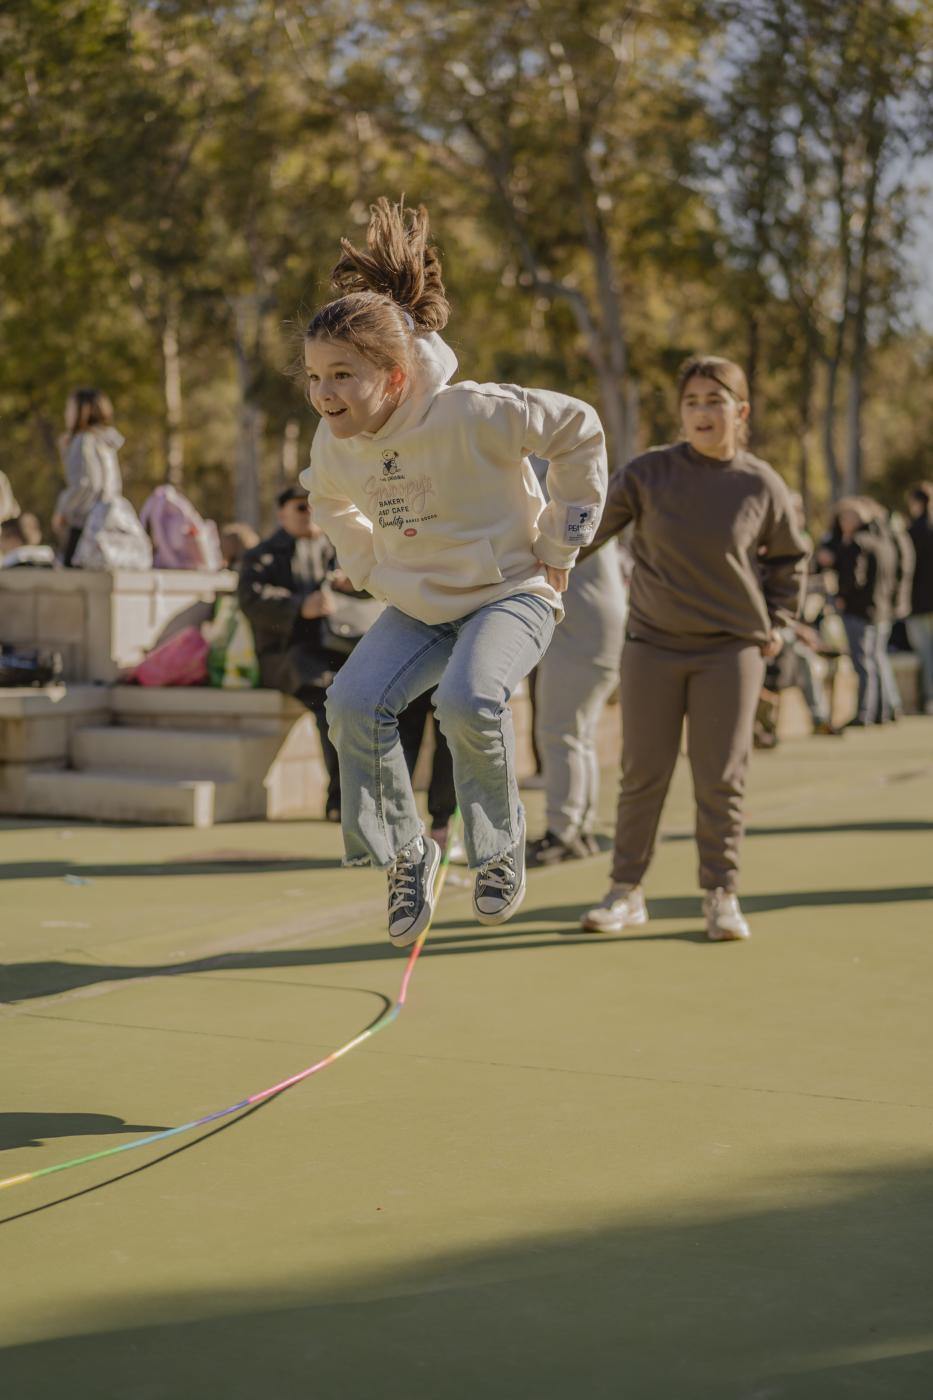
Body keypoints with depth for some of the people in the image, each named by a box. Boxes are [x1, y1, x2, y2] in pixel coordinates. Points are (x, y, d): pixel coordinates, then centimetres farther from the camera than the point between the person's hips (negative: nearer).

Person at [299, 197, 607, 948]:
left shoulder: (471, 414, -26)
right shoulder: (334, 446, -8)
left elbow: (580, 430, -13)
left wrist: (559, 547, -8)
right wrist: (372, 569, 9)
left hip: (511, 593, -5)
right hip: (418, 607, 5)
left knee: (468, 699, -33)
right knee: (355, 702, -19)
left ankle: (501, 844, -5)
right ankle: (406, 855, 2)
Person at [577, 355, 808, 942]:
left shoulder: (762, 486, -1)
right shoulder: (647, 473, -4)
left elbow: (789, 558, 14)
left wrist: (775, 623, 8)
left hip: (731, 651, 0)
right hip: (652, 646, 0)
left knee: (721, 779, 0)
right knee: (643, 774, 4)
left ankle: (722, 895, 13)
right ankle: (627, 891, 15)